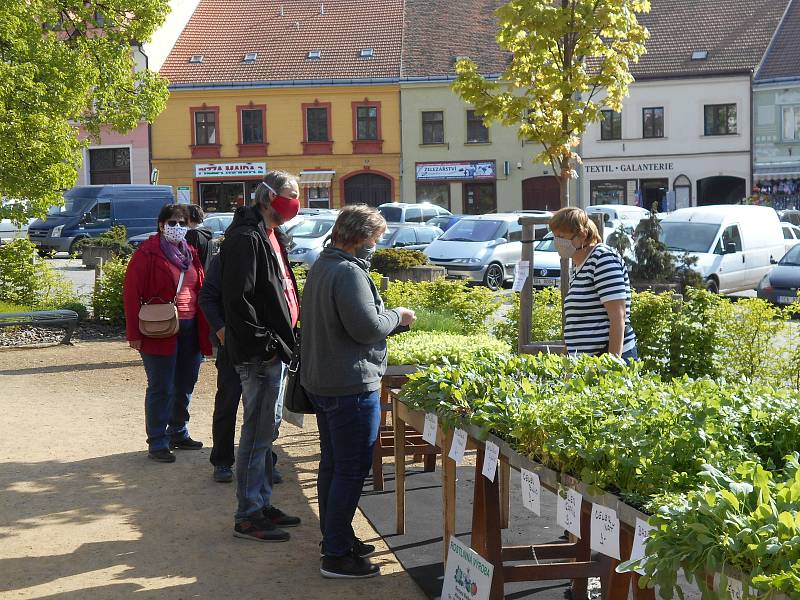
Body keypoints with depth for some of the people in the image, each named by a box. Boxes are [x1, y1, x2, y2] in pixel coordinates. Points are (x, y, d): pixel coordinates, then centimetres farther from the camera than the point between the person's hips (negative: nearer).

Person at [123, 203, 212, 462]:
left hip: (190, 331, 7)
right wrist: (134, 334, -14)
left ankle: (178, 433, 30)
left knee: (185, 386, 15)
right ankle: (157, 443, 6)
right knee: (161, 389, -2)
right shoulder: (147, 254, -7)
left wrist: (204, 330, 10)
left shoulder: (191, 254, 13)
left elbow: (201, 290, 17)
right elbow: (131, 294, -10)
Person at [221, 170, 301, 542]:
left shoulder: (270, 236, 16)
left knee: (266, 429, 17)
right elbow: (238, 299, -23)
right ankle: (248, 516, 5)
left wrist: (284, 339, 16)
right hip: (259, 354, -10)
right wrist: (264, 342, -22)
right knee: (258, 432, -4)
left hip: (274, 349, 10)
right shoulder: (247, 238, -16)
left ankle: (262, 504, 27)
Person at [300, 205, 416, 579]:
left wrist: (389, 318, 9)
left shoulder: (321, 266, 13)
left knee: (332, 464, 19)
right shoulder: (349, 273, -20)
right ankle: (336, 556, 2)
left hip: (321, 380, 11)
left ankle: (335, 537, 31)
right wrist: (397, 317, -7)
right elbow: (367, 327, -25)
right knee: (352, 470, -3)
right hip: (351, 386, -10)